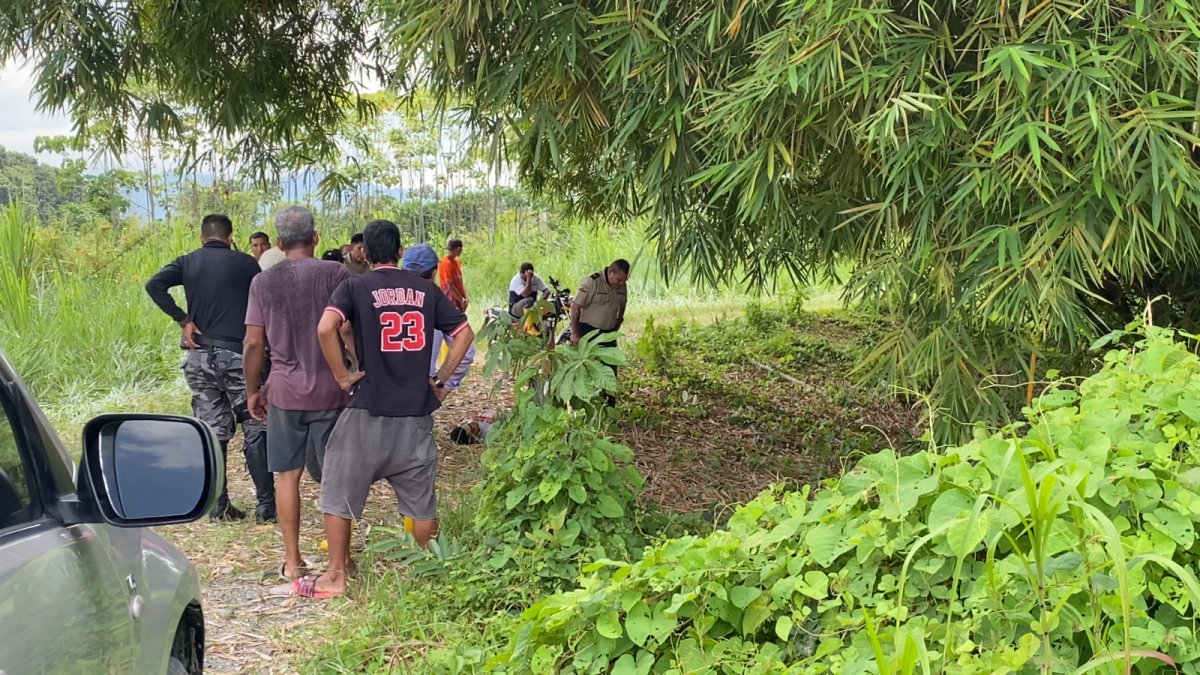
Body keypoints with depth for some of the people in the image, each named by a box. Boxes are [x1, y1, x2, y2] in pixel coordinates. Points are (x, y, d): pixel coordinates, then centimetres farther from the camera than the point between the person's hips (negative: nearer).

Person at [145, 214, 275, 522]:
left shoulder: (188, 262, 7)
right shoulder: (245, 263, 0)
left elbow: (154, 285, -8)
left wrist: (183, 320, -5)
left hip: (199, 356, 4)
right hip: (237, 355, -4)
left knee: (212, 430, 10)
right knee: (255, 429, 2)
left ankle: (218, 505, 12)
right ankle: (266, 504, 0)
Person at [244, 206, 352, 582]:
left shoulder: (263, 282, 1)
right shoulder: (335, 274, -5)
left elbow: (253, 343, 1)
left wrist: (252, 391, 12)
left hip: (285, 390, 1)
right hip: (329, 390, -1)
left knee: (288, 474, 11)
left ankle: (292, 561, 14)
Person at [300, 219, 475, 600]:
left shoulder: (354, 288, -5)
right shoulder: (426, 290, 6)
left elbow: (326, 328, -22)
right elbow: (464, 333, 5)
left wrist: (342, 376, -11)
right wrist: (441, 379, 10)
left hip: (368, 411, -3)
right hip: (417, 412, 3)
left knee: (340, 492, 11)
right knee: (421, 498, 15)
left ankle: (336, 576, 14)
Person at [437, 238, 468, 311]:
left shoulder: (457, 262, 11)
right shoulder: (446, 263, -17)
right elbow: (450, 286, -20)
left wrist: (465, 298, 8)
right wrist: (461, 300, -17)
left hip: (459, 301, 9)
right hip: (451, 302, -9)